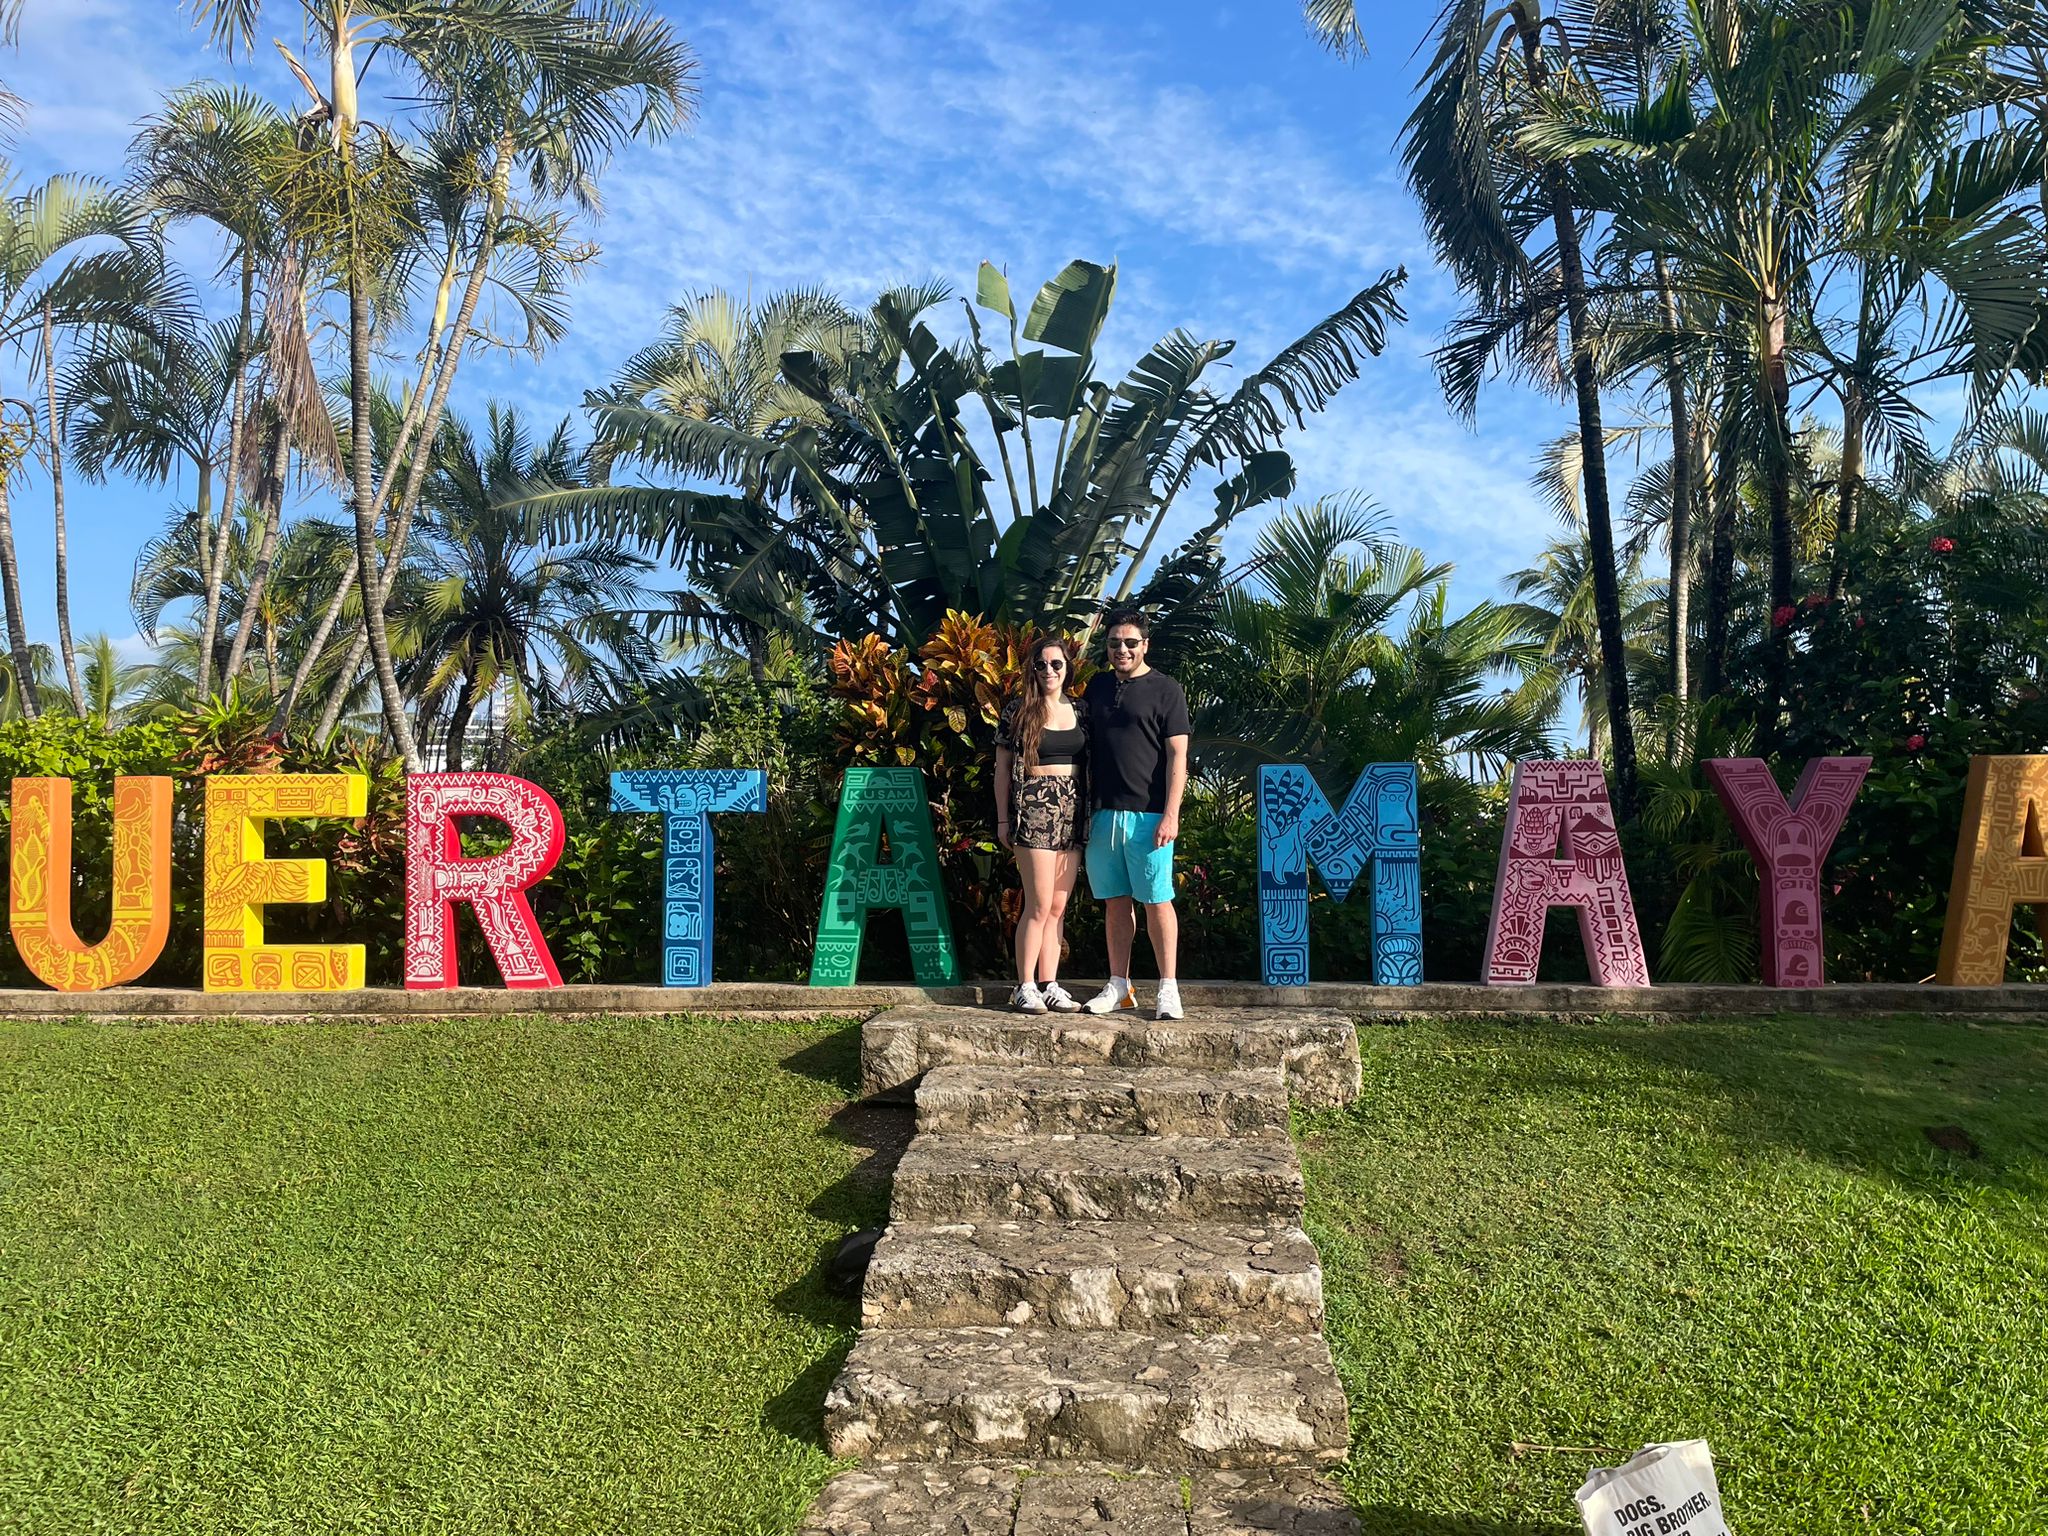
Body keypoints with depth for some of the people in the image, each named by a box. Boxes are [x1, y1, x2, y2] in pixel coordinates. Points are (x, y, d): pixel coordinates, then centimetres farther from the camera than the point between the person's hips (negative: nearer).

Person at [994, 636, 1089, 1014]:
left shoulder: (1081, 711, 12)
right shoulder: (1017, 711, 1)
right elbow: (1002, 768, 1)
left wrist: (1093, 812, 8)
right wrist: (1003, 819, -3)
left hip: (1073, 812, 5)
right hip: (1034, 809, -5)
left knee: (1059, 907, 6)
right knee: (1040, 905, -8)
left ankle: (1049, 985, 10)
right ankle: (1025, 987, 0)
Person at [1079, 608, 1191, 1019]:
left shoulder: (1165, 690, 0)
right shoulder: (1097, 687, 14)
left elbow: (1177, 756, -4)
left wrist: (1171, 814, -13)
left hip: (1148, 815, -4)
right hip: (1103, 813, 5)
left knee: (1157, 901, -3)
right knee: (1115, 901, 9)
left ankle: (1168, 989, 3)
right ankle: (1119, 986, 16)